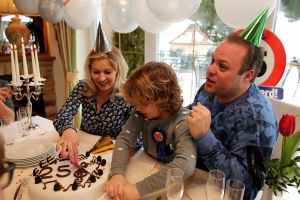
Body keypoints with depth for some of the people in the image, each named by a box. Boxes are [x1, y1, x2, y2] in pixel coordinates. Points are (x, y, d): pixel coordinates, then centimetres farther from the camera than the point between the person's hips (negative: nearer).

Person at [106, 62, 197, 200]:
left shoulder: (183, 121, -24)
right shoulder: (141, 113, -8)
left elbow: (186, 164, -36)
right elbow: (124, 139, -12)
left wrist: (140, 189, -41)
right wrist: (117, 173, -29)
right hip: (147, 170, 4)